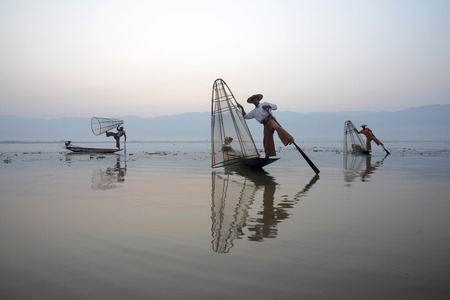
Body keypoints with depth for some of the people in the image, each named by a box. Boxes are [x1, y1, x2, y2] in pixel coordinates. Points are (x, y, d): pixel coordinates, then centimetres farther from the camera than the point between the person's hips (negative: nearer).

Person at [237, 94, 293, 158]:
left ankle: (290, 139, -48)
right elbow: (245, 116, 26)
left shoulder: (264, 104, 17)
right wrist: (242, 108, 14)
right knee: (267, 139, -2)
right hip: (266, 124, 5)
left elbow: (275, 107, 6)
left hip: (270, 119, -5)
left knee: (277, 127, -37)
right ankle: (268, 155, 7)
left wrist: (267, 106, -12)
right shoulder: (254, 111, 29)